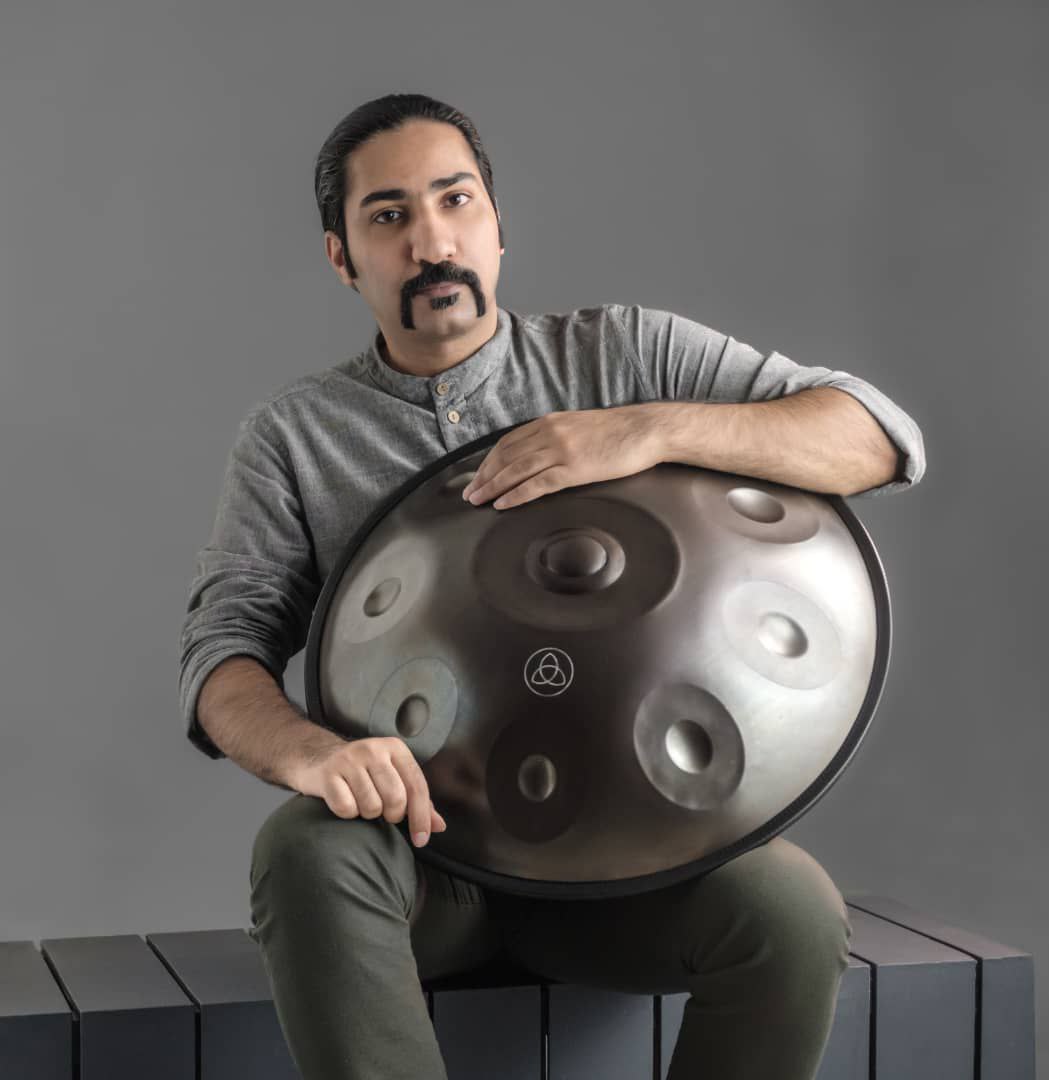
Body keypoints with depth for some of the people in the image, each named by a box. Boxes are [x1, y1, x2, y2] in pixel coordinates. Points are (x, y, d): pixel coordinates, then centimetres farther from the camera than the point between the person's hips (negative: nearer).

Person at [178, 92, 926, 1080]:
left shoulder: (623, 353, 5)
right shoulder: (295, 433, 6)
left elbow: (882, 439, -4)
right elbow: (223, 650, -3)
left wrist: (654, 431, -21)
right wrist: (309, 750, -28)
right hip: (412, 830, 0)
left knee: (792, 911, -28)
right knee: (307, 850, -33)